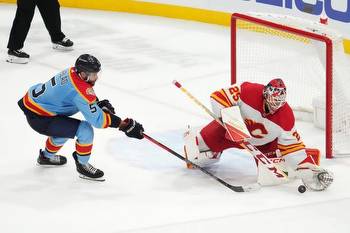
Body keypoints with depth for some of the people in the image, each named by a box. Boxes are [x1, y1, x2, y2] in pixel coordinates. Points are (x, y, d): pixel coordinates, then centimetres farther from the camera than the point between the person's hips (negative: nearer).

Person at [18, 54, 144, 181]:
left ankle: (46, 156, 54)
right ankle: (82, 165, 5)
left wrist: (100, 104, 1)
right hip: (37, 118, -10)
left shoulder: (73, 71, -1)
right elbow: (97, 119, -27)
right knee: (85, 130, -16)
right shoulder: (80, 89, -27)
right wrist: (124, 125, -23)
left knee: (65, 126, 34)